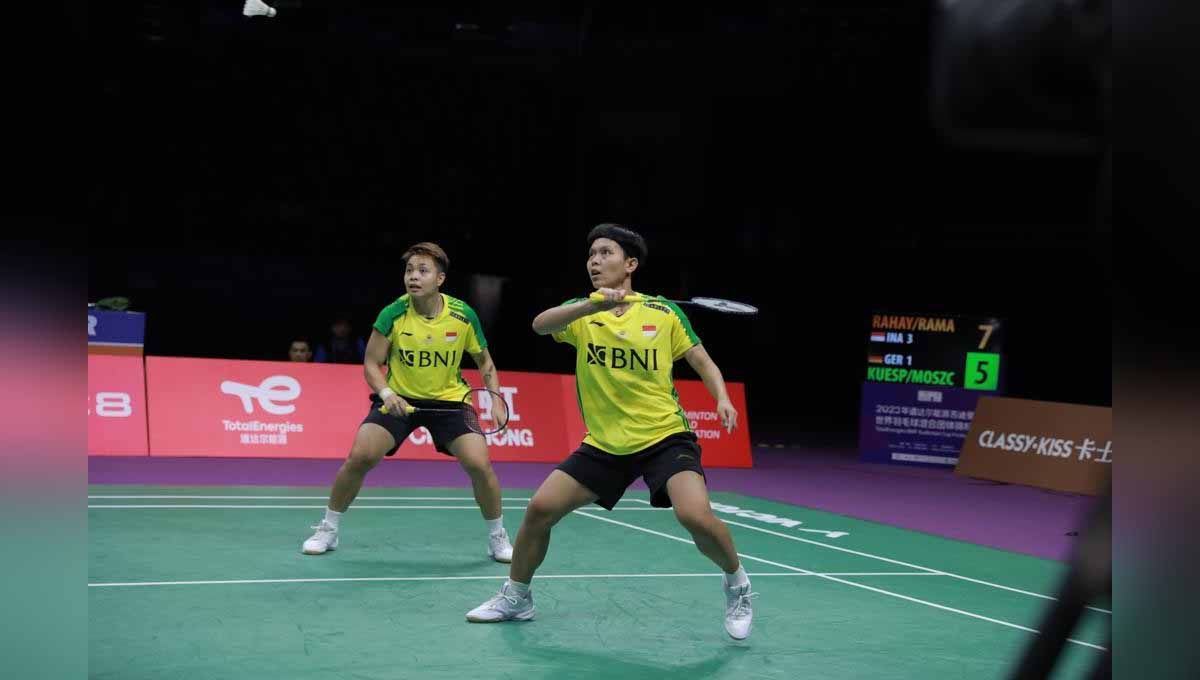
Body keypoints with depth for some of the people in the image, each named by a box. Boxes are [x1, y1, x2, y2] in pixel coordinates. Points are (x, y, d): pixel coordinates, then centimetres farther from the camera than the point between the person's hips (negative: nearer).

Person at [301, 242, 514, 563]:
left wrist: (496, 401, -9)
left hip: (449, 400, 1)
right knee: (359, 456, -17)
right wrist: (386, 393, -26)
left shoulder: (464, 315, -13)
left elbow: (484, 361, 4)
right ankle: (328, 530, 5)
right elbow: (371, 363, -7)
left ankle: (498, 538, 9)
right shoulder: (392, 314, -16)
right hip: (398, 398, 0)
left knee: (479, 464, -15)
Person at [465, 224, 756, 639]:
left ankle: (737, 586, 4)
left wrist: (722, 398, -13)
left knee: (696, 516, -25)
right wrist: (592, 305, -41)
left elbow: (702, 361, 7)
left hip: (665, 437, -3)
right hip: (604, 444, 3)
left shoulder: (664, 312, -3)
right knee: (540, 508, -3)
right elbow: (540, 325, -23)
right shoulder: (581, 313, -1)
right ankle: (516, 597, 21)